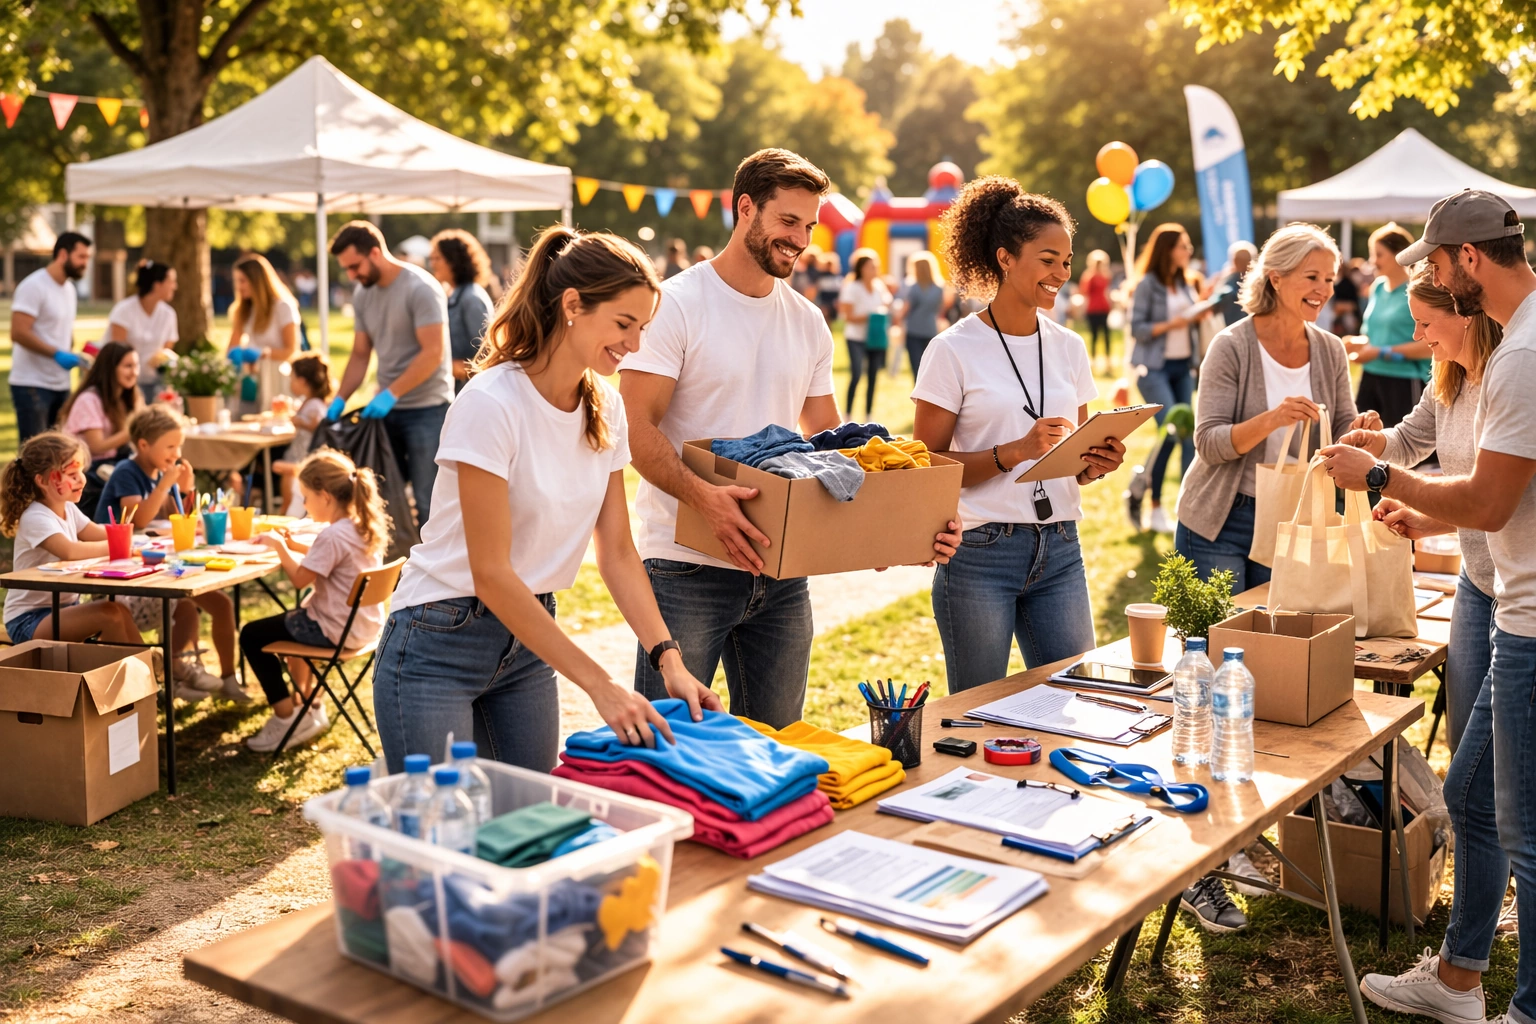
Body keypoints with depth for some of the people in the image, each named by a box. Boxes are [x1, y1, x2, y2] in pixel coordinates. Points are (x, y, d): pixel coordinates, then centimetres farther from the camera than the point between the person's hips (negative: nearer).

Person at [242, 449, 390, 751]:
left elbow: (299, 579, -20)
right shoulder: (363, 526, 4)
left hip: (334, 630, -10)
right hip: (365, 624, 10)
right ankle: (309, 708, 37)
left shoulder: (333, 535, -24)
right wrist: (294, 545, 9)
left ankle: (286, 719, 4)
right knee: (292, 620, 36)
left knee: (252, 636, 3)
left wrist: (280, 547, -6)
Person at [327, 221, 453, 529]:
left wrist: (391, 394, -22)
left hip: (426, 409, -7)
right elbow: (360, 355, 14)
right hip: (386, 408, 7)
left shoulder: (420, 288, -13)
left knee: (426, 501, -4)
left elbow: (433, 352, -19)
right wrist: (339, 400, 2)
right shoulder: (363, 294, 9)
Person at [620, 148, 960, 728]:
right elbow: (638, 428, -14)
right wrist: (705, 497, -32)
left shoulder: (808, 323, 12)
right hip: (687, 570, -6)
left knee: (776, 743, 13)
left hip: (782, 570, 6)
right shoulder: (676, 306, -7)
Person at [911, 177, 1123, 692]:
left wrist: (1095, 464, -4)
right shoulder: (954, 351, -6)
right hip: (980, 553, -5)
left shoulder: (1068, 347, 11)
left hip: (1059, 552, 5)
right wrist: (1017, 451, -19)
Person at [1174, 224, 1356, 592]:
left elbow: (1343, 433, 6)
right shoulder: (1231, 347, -12)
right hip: (1219, 523, -4)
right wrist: (1272, 419, -32)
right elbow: (1208, 443, -17)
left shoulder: (1330, 351, 2)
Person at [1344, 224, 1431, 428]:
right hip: (1371, 378, 7)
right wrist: (1359, 343, 1)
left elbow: (1430, 346, -15)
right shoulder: (1377, 288, 11)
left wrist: (1382, 353, -16)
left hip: (1404, 382, -7)